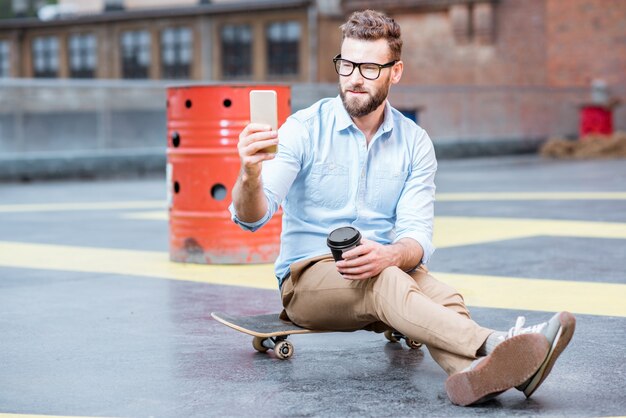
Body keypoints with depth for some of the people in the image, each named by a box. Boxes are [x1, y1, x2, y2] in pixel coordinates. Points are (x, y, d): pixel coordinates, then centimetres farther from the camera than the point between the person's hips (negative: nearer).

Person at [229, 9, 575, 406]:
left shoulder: (415, 143, 2)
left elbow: (417, 235, -6)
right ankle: (494, 344, -56)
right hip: (308, 277, -3)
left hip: (385, 271, 4)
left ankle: (474, 374, -60)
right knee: (385, 283, -36)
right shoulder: (305, 129, -6)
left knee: (442, 295, -30)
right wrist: (250, 176, -40)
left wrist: (389, 256, -31)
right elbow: (253, 217, -16)